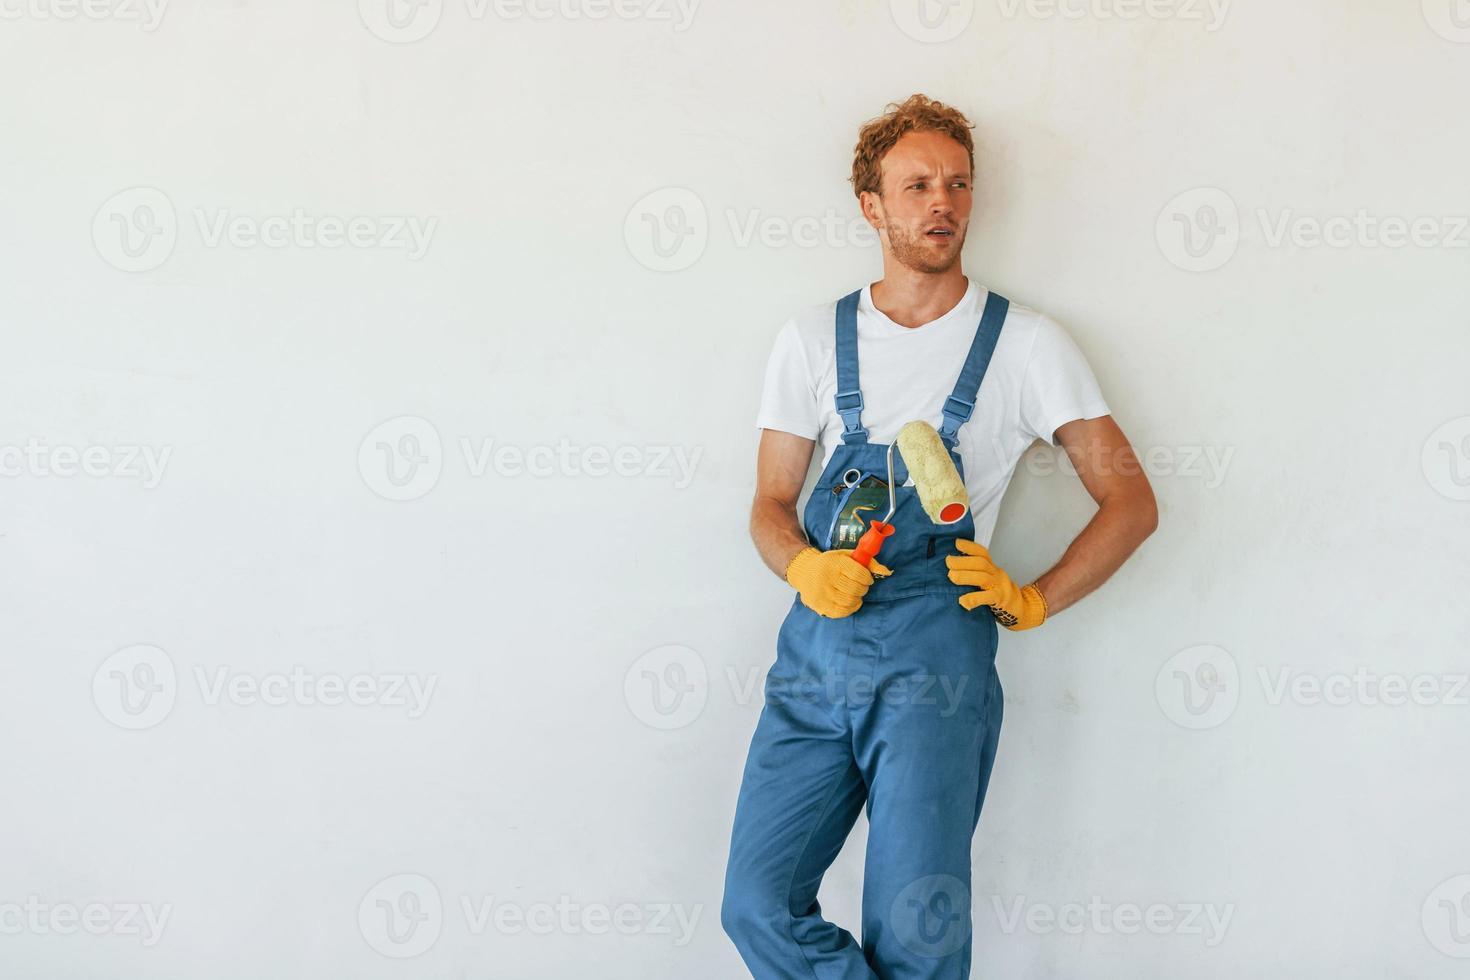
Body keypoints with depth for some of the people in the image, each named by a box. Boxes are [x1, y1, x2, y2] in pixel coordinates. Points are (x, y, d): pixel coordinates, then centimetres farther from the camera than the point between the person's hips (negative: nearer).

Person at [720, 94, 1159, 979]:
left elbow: (1131, 502, 7)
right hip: (817, 643, 3)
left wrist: (1032, 602, -4)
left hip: (934, 648, -2)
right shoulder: (813, 341, 13)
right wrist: (807, 570, -8)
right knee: (759, 907, -5)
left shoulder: (1027, 345, 7)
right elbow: (772, 504, 14)